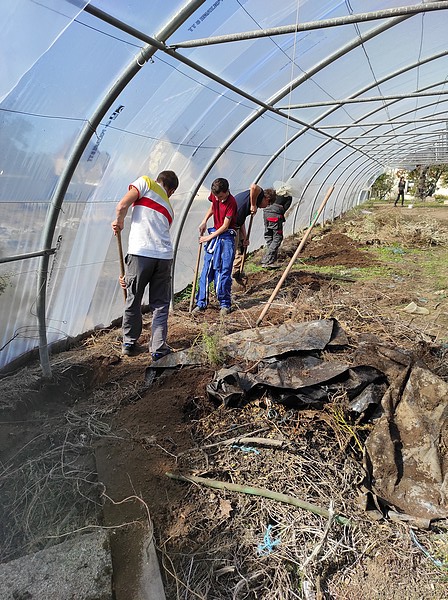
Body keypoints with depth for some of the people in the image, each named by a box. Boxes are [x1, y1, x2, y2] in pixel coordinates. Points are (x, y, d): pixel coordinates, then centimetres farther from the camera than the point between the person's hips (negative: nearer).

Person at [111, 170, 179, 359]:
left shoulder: (146, 182, 11)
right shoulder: (169, 208, 24)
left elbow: (122, 206, -5)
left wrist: (119, 223, 18)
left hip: (140, 252, -3)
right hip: (164, 256, 4)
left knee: (133, 300, 13)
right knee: (160, 304, 14)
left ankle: (129, 344, 27)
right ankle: (158, 348, 14)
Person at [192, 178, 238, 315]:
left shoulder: (231, 202, -17)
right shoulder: (214, 195, 1)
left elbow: (225, 226, -14)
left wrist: (210, 237, -9)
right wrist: (204, 221, 7)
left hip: (226, 238, -6)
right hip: (213, 234, 6)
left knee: (224, 272, -4)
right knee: (207, 269, 4)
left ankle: (225, 304, 9)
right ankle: (201, 303, 11)